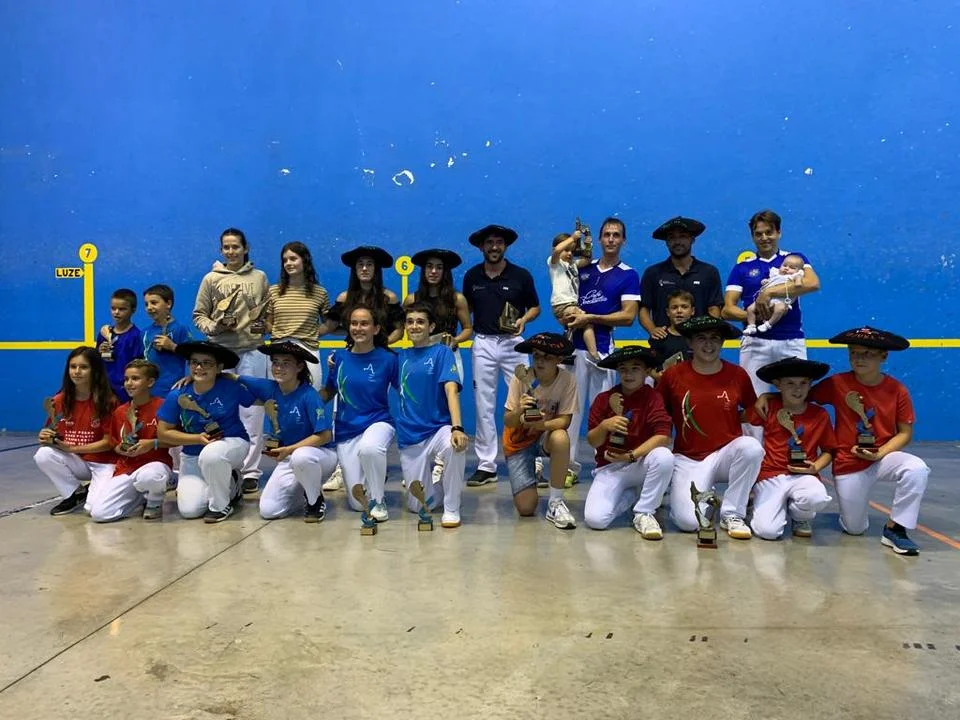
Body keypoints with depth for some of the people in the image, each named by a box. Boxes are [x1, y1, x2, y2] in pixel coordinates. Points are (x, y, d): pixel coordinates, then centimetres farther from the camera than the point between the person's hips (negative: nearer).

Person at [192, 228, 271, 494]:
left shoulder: (259, 277, 8)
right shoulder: (211, 279, 6)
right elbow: (198, 315, 7)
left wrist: (263, 325, -6)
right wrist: (215, 327, -11)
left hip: (251, 352, 0)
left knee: (251, 412, 0)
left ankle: (251, 470, 6)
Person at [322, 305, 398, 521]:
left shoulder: (387, 358, -6)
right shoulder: (339, 357, 1)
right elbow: (328, 392, 12)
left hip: (378, 422, -3)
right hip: (346, 430, 3)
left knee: (369, 448, -42)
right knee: (358, 504, 0)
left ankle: (379, 502, -14)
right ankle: (376, 478, 37)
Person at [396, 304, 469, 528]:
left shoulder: (441, 352, -4)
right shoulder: (402, 356, 10)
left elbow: (451, 390, -16)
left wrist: (457, 428, -32)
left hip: (439, 428, -4)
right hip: (409, 436, 4)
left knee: (454, 446, -40)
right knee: (417, 506, 2)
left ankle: (451, 509, -19)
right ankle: (438, 482, 36)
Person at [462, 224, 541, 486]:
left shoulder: (521, 275, 1)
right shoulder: (472, 276, 7)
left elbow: (535, 307, 8)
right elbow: (465, 310, 14)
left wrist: (523, 320, -12)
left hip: (512, 343, -2)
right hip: (483, 344, 2)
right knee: (483, 406, 5)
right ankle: (486, 465, 12)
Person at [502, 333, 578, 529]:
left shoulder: (567, 380, -16)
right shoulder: (521, 378, -17)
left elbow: (564, 420, -16)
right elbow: (507, 422, -17)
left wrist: (542, 424, -36)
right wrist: (518, 411, -39)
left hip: (546, 436, 0)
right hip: (519, 441, 0)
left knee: (561, 438, -38)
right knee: (526, 508, -11)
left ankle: (555, 503, -19)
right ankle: (533, 469, 25)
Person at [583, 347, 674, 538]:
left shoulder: (653, 397, -6)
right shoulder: (603, 399, 1)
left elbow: (662, 437, -19)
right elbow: (592, 441, 1)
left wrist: (631, 456, -28)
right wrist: (604, 426, -20)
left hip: (640, 465, -2)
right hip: (610, 468, 2)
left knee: (664, 456, -36)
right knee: (595, 519, -21)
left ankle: (643, 513, -14)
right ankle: (630, 496, 14)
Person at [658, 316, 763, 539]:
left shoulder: (738, 375, 0)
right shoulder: (672, 375, -4)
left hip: (727, 453, 2)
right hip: (688, 458, -1)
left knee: (752, 446, -33)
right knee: (689, 521, -23)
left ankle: (732, 514, -13)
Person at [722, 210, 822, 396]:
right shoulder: (742, 268, 13)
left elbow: (813, 283, -10)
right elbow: (727, 310, 4)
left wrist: (770, 292, -17)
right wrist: (755, 316, -14)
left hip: (792, 342, 0)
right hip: (755, 342, 0)